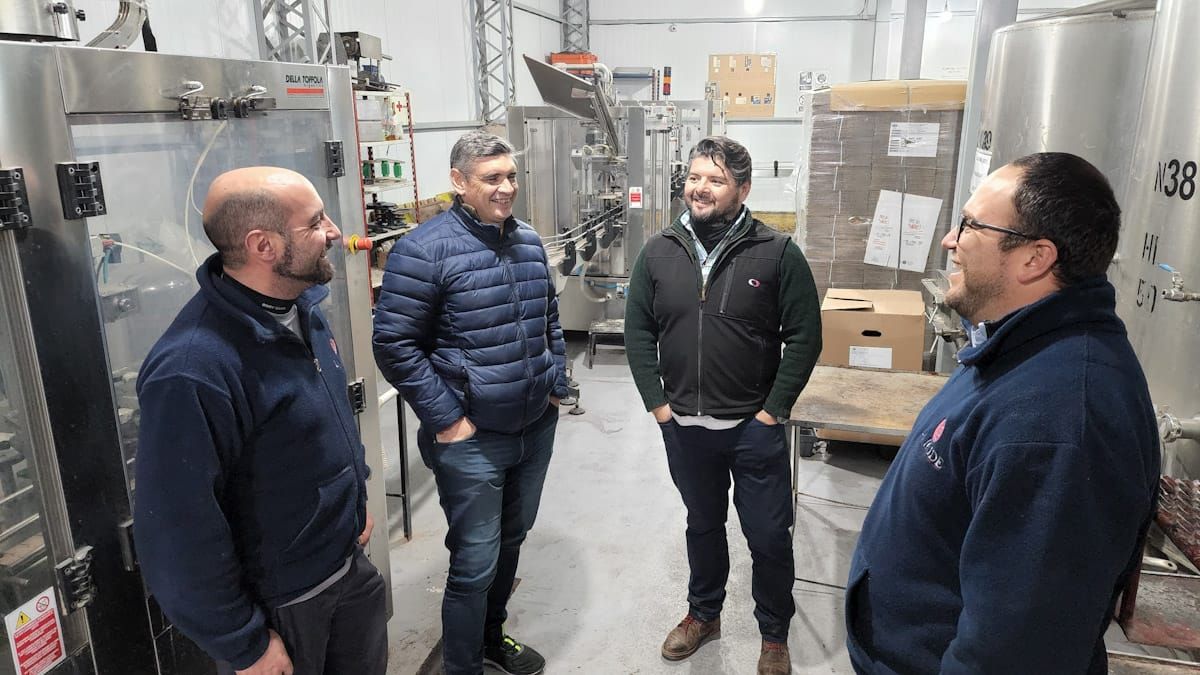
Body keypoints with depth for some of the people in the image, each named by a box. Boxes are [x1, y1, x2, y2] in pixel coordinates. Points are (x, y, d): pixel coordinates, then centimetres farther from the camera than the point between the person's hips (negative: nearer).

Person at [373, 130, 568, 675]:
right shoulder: (425, 251, -15)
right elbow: (393, 345, -15)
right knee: (475, 563, 2)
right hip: (472, 439, -7)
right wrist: (445, 420, -16)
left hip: (537, 427, 7)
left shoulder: (529, 242, 7)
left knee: (511, 540, 22)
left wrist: (557, 386, 10)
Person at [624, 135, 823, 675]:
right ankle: (704, 613, 44)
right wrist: (656, 402, -1)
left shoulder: (777, 254, -10)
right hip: (683, 425, 3)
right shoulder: (659, 252, -1)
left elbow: (804, 337, -8)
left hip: (754, 427, -2)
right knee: (702, 524, 22)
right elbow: (638, 331, 4)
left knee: (769, 537, 10)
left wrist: (773, 410, -10)